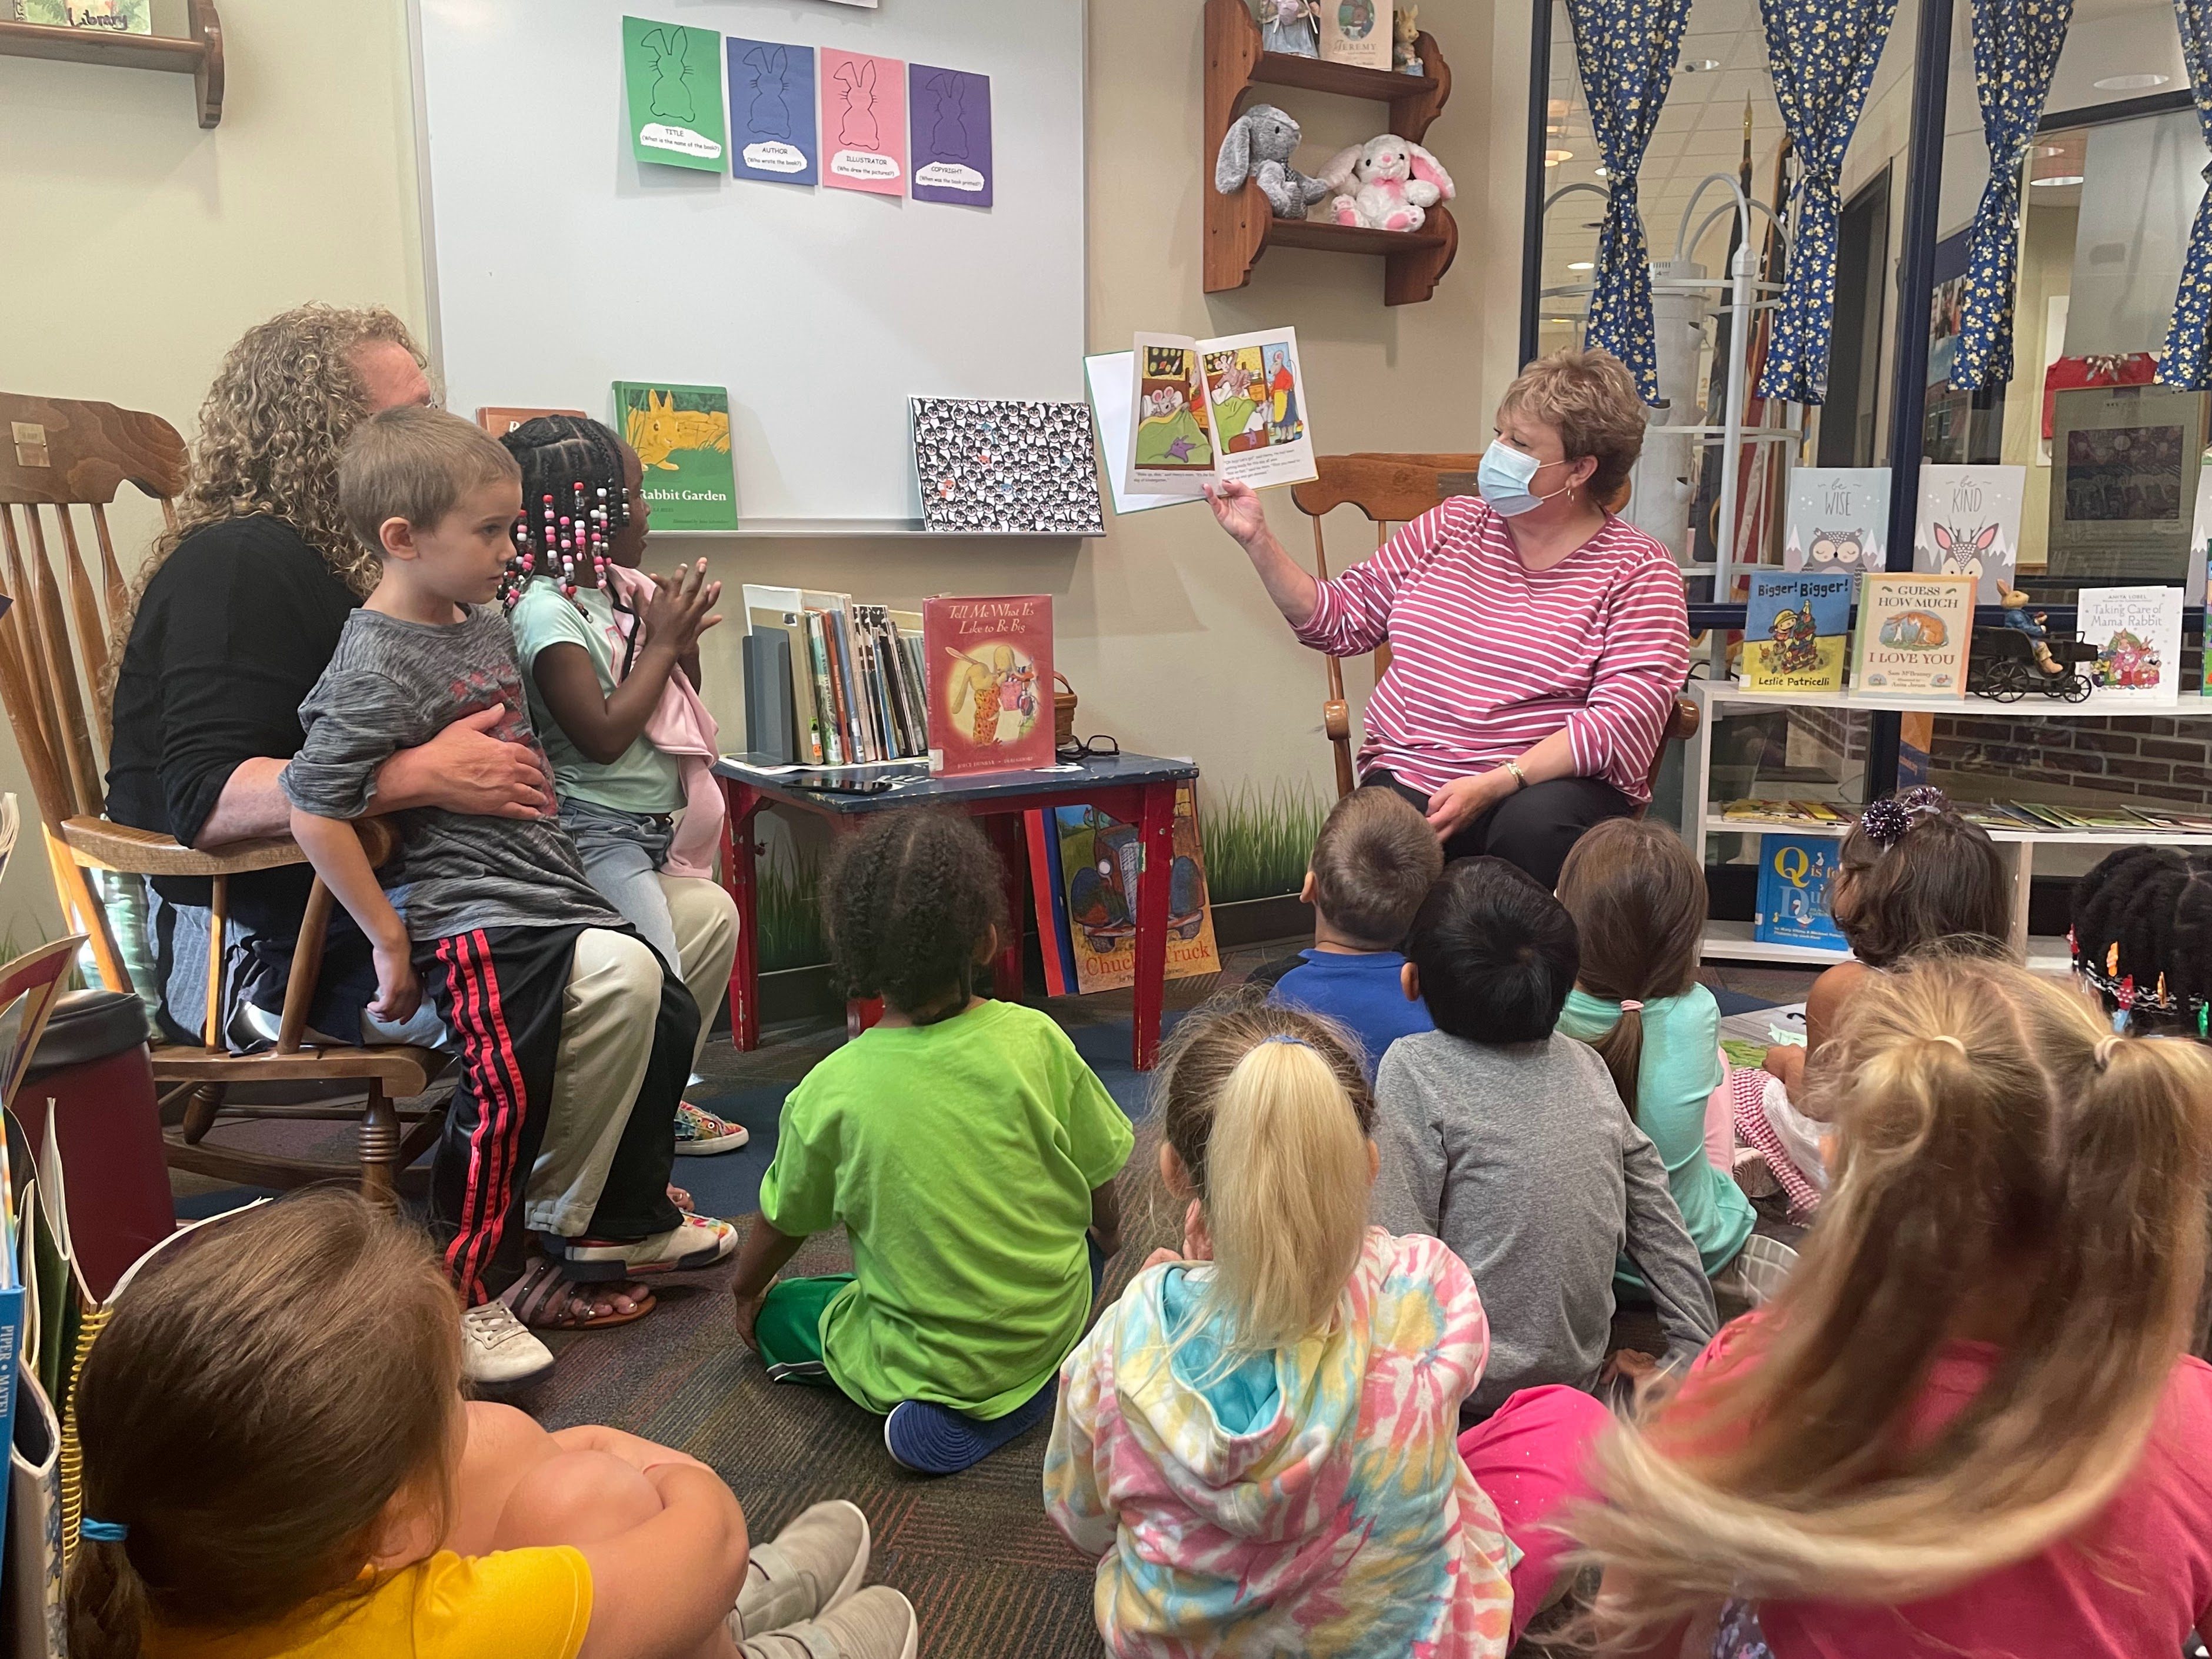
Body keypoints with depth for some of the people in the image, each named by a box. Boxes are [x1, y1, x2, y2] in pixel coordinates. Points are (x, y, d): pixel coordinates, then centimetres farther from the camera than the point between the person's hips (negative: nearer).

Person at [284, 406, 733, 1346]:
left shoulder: (488, 623, 11)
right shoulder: (376, 667, -16)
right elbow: (314, 815, -18)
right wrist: (389, 941, -14)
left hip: (551, 888, 10)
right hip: (468, 916, -10)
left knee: (668, 1021, 14)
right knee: (508, 1100, -9)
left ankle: (622, 1225, 30)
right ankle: (467, 1297, 13)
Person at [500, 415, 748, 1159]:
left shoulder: (622, 590, 9)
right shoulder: (546, 611, -17)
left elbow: (679, 701, 20)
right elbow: (604, 736, -24)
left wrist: (683, 636, 0)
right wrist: (662, 641, -16)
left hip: (650, 829, 10)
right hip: (598, 836, -9)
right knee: (660, 996, -13)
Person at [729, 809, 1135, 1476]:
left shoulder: (830, 1092, -16)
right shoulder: (1036, 1040, -15)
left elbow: (784, 1221, 1)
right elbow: (1098, 1179, -2)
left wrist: (747, 1290, 24)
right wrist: (1106, 1236, 22)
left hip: (920, 1361, -1)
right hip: (1055, 1329, 2)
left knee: (780, 1313, 23)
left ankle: (938, 1402, 4)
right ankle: (1039, 1385, 10)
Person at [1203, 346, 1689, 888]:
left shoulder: (1638, 571, 1)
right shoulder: (1449, 526, 14)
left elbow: (1624, 719, -10)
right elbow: (1340, 620, 16)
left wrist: (1496, 784, -21)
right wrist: (1258, 540, 5)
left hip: (1548, 783, -1)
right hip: (1408, 776, 2)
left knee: (1536, 827, -37)